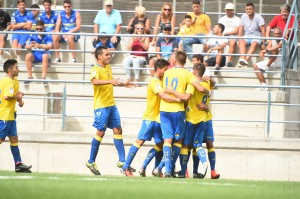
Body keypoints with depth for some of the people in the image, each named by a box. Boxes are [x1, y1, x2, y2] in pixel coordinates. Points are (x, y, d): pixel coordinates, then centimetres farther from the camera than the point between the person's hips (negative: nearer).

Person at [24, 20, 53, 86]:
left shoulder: (48, 36, -1)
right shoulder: (33, 36, 6)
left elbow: (49, 46, -15)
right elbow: (27, 47, 1)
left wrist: (40, 45, -31)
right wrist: (31, 45, -24)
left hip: (44, 53, -2)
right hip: (35, 55, 2)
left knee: (45, 56, -39)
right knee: (28, 56, -31)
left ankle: (43, 77, -37)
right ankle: (30, 77, -24)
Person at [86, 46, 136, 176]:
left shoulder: (108, 68, 15)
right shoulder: (96, 69, -13)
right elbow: (95, 81, -35)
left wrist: (123, 84, 30)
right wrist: (110, 81, -48)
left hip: (111, 104, 8)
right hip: (101, 106, -8)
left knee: (117, 130, 5)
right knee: (100, 132, -6)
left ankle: (122, 161, 9)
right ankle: (91, 162, 4)